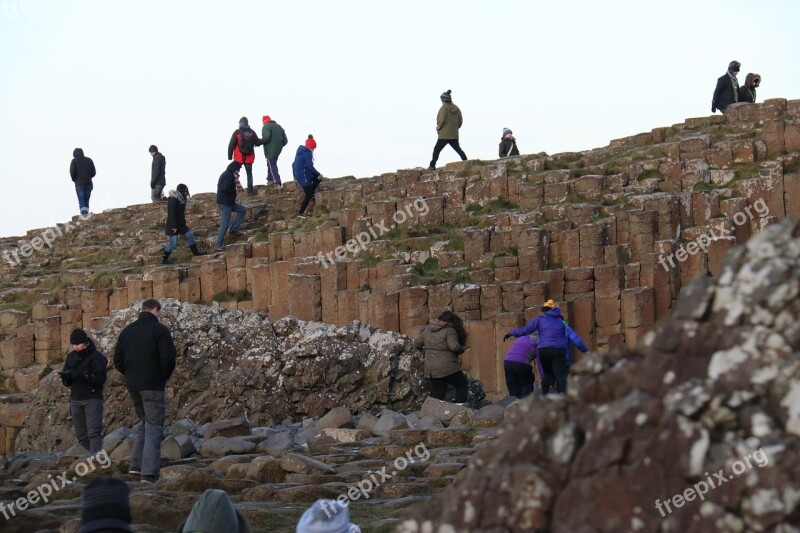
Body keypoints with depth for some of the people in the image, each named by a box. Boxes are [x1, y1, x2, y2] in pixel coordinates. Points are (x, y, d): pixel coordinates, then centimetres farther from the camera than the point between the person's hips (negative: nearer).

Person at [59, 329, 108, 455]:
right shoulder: (71, 357, 12)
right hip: (75, 400, 6)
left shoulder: (96, 357, -6)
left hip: (92, 399, -6)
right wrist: (66, 377, -10)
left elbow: (100, 379, -16)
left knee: (93, 432, -14)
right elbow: (67, 383, 14)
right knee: (81, 435, 5)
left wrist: (80, 375, -25)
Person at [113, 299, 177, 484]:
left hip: (132, 385, 6)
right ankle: (149, 472, -11)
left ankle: (136, 464, 13)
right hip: (153, 385, -6)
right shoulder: (159, 330, -8)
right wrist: (164, 377, 1)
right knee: (154, 427, -3)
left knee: (144, 423, 21)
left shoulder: (127, 330, 11)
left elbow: (118, 360, 10)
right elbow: (168, 358, -15)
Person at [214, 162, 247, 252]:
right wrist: (234, 191, -13)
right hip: (225, 203, -10)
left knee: (243, 210, 15)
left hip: (228, 202, 10)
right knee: (225, 225, -8)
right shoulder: (229, 176, -18)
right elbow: (225, 188, -30)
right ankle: (218, 246, -6)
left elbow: (222, 187, 19)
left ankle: (234, 229, 10)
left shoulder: (226, 174, 13)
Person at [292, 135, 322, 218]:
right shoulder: (307, 153, -16)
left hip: (298, 175, 9)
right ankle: (301, 213, 2)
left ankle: (311, 193, 17)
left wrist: (295, 176, 27)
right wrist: (318, 174, -13)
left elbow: (294, 164, 19)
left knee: (318, 178, 19)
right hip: (304, 177, -9)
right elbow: (310, 166, -22)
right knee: (308, 195, -1)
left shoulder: (300, 151, 12)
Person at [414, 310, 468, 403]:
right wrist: (462, 348, -2)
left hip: (430, 370, 5)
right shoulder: (449, 331, -10)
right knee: (461, 385, 15)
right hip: (448, 368, -5)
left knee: (436, 395, 8)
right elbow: (454, 347, -21)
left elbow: (417, 343, 15)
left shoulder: (427, 329, 10)